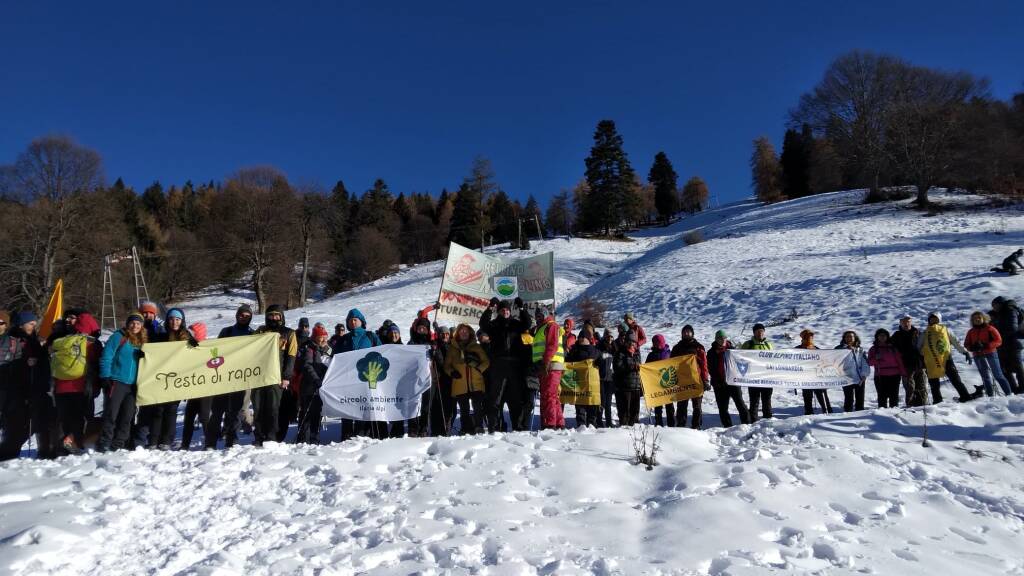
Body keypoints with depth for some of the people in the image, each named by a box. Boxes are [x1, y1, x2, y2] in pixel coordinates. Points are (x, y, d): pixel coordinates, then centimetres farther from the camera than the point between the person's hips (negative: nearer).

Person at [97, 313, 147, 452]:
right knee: (111, 414, -5)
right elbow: (106, 357, -8)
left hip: (132, 384, 5)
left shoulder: (142, 341, 13)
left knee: (127, 416, 7)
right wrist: (106, 377, -14)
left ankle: (118, 444, 14)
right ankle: (104, 444, 1)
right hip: (117, 382, -5)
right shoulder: (118, 337, -3)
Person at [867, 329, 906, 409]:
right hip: (880, 376, -1)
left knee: (894, 396, 3)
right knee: (882, 396, -3)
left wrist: (903, 373, 1)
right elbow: (869, 362, 4)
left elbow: (899, 360, 7)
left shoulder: (893, 347, 10)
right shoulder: (874, 349, 10)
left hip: (894, 375, 1)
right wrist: (876, 359, -16)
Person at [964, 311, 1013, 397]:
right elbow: (966, 344, 15)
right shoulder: (971, 332, 10)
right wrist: (972, 347, -8)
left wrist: (985, 345, -19)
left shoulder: (989, 328, -1)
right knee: (985, 377, 7)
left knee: (998, 375, -3)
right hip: (978, 357, 4)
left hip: (991, 354, -4)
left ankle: (1009, 394, 4)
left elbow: (998, 341, -6)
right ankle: (990, 396, 10)